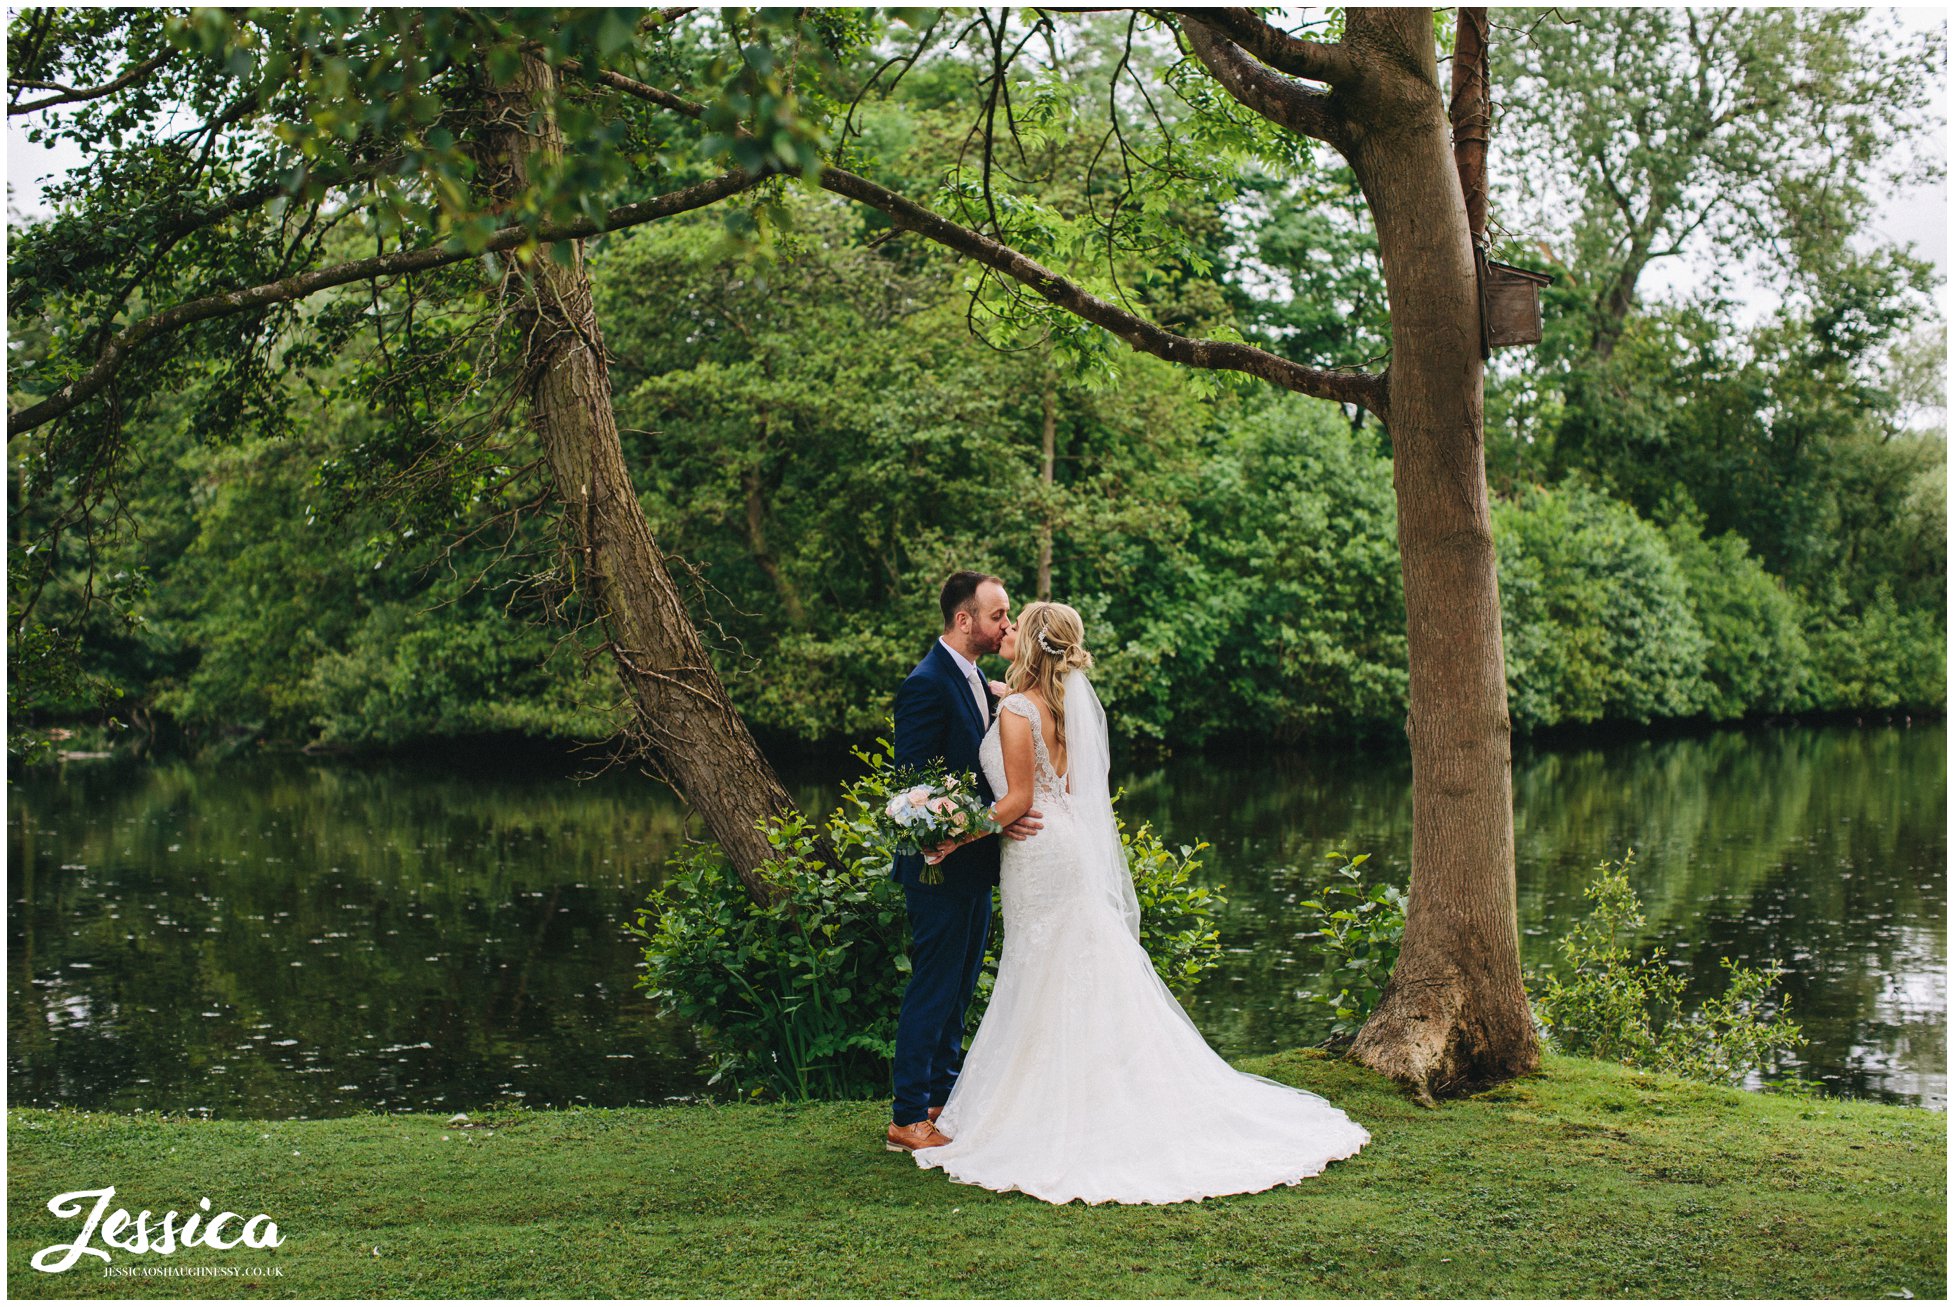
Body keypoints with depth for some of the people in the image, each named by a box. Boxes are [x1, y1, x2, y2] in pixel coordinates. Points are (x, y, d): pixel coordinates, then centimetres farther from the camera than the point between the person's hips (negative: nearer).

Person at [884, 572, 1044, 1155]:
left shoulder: (975, 679, 11)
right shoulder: (927, 684, -18)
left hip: (974, 865, 10)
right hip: (941, 865, -10)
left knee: (959, 987, 17)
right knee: (933, 990, -2)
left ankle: (943, 1096, 30)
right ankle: (907, 1117, 8)